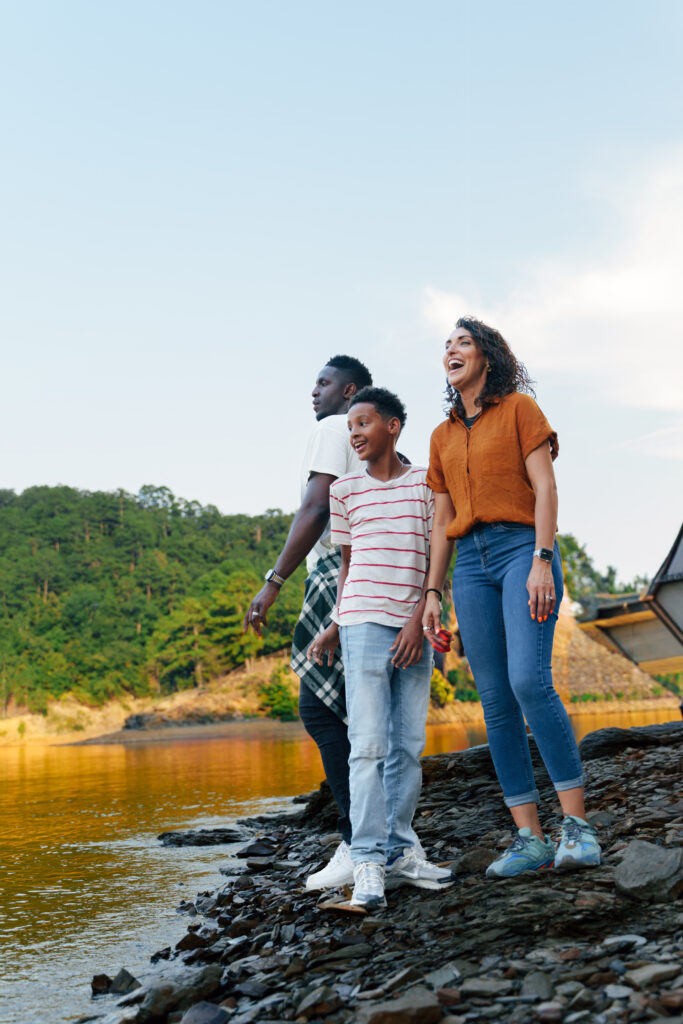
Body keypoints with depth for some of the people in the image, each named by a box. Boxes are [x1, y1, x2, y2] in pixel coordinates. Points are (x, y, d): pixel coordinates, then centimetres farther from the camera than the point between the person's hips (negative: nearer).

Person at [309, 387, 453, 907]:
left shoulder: (426, 483, 5)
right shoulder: (345, 490, 9)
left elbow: (436, 559, 3)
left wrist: (419, 621, -7)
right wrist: (334, 626, 10)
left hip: (413, 628, 1)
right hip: (364, 624, -1)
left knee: (409, 746, 5)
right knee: (369, 744, -7)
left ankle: (401, 851, 14)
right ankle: (368, 862, -6)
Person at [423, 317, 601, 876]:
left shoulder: (519, 407, 7)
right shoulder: (443, 436, 21)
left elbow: (545, 487, -3)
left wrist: (542, 560, -15)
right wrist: (432, 593, 11)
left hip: (522, 548, -5)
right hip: (470, 563, 5)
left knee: (529, 680, -22)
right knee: (496, 701, -3)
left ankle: (578, 825, -14)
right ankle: (530, 839, -1)